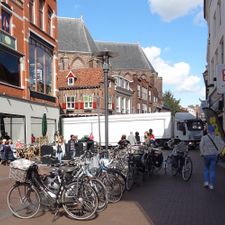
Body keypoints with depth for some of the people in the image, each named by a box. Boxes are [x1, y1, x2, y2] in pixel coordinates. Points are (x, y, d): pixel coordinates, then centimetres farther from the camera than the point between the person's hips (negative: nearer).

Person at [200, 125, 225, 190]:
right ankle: (211, 185, 7)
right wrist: (218, 151, -3)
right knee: (212, 170, 7)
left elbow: (201, 145, -22)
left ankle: (206, 182, 7)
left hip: (206, 155, -1)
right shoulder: (217, 137, -1)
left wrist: (202, 153, -10)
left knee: (206, 168, 19)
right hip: (214, 155, 1)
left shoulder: (204, 137, -9)